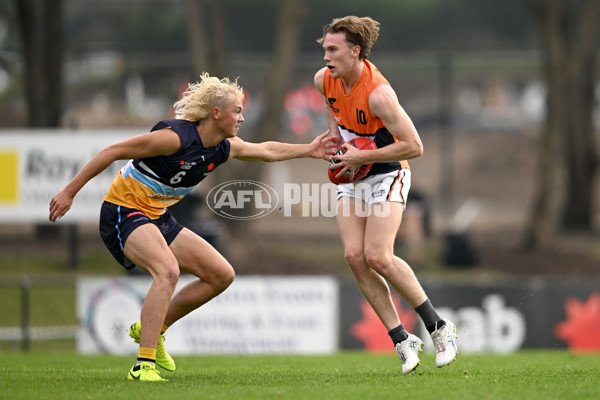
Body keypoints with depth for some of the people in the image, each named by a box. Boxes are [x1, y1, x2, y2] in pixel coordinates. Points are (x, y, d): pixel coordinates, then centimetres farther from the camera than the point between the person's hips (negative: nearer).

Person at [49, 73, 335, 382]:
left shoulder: (224, 148, 2)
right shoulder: (176, 137, -24)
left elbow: (266, 150, 24)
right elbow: (114, 151, -21)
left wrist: (308, 150, 28)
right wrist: (69, 192, -21)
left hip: (159, 218, 9)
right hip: (123, 213, -9)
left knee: (222, 275, 7)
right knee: (168, 270, -34)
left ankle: (152, 329, 18)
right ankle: (144, 365, -36)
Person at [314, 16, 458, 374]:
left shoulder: (378, 94, -28)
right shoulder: (324, 80, -5)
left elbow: (414, 146, -27)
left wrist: (362, 156, -26)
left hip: (387, 174, -7)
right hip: (352, 178, 7)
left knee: (377, 257, -20)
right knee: (355, 256, -11)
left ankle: (439, 327, -3)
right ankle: (403, 341, -5)